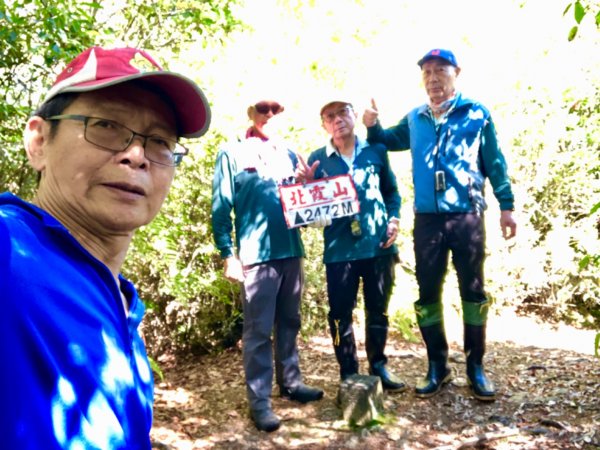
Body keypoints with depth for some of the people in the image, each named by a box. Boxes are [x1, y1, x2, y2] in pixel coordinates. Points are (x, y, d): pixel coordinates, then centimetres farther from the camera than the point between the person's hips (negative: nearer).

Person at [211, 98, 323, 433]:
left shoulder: (288, 154, 15)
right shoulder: (232, 155, 0)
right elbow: (221, 209, -4)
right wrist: (228, 254, -12)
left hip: (292, 250, 6)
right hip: (256, 254, -5)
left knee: (290, 322, 15)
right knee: (258, 330, 0)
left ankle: (291, 381, 30)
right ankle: (260, 401, 9)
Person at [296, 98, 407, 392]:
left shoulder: (376, 151, 6)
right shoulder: (317, 160, 1)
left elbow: (392, 191, 14)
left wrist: (394, 218, -1)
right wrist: (306, 185, -17)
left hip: (379, 245, 2)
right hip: (339, 249, -2)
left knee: (378, 310, 14)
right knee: (341, 314, 4)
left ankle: (379, 366, 33)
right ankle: (349, 374, 20)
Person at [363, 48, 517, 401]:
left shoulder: (477, 114, 2)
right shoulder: (414, 119, 9)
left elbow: (495, 163, 4)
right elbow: (389, 140, 25)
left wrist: (507, 205, 1)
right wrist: (373, 127, 4)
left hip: (467, 216, -2)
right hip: (427, 219, 3)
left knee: (473, 291, 5)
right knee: (427, 293, 6)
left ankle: (476, 366, 19)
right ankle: (438, 366, 21)